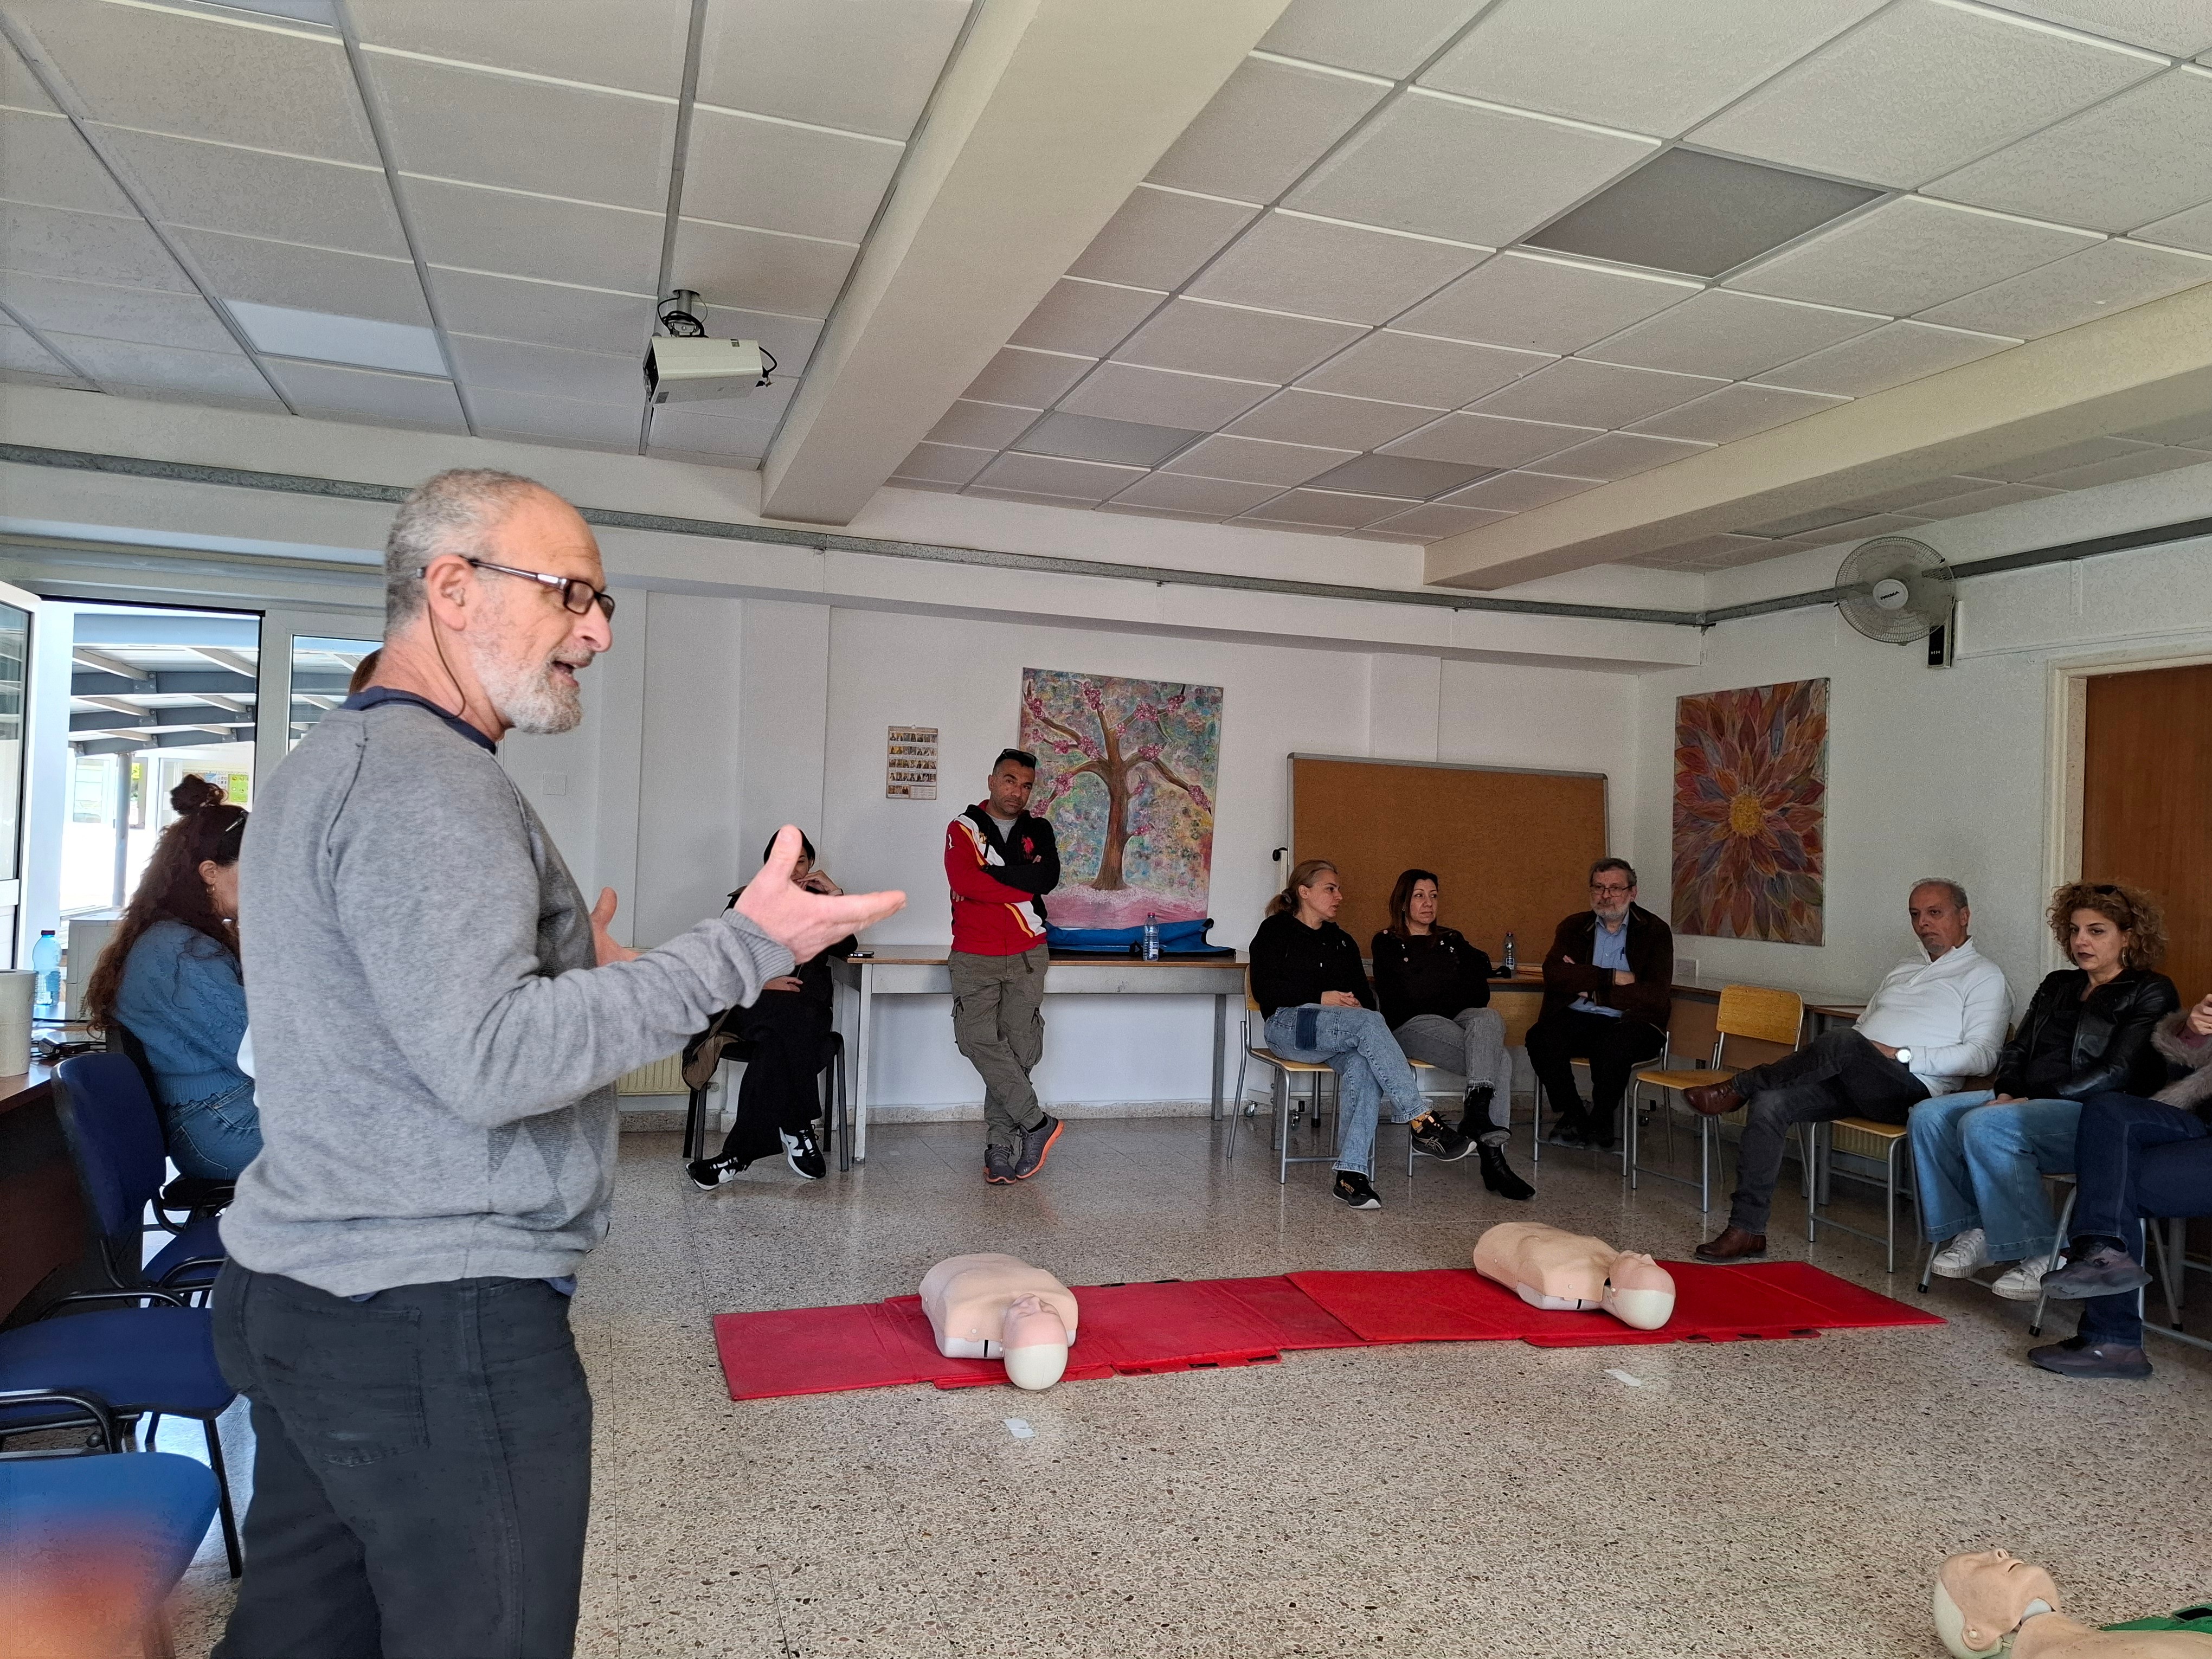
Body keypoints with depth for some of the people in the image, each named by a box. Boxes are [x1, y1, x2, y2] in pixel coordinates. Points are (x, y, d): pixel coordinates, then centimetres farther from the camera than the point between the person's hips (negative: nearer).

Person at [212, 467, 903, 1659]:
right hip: (436, 1327, -10)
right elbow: (490, 1063, -27)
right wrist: (742, 950, -23)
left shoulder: (329, 760, 15)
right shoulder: (426, 779, -18)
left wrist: (560, 965, 19)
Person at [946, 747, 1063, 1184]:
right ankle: (1037, 1123, -6)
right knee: (978, 1039, -16)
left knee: (1019, 1049, -2)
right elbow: (963, 880, -12)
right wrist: (1021, 886, -8)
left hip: (1026, 956, 2)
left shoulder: (1038, 830, 13)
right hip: (974, 957, -1)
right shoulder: (964, 829, 6)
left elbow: (1048, 876, -7)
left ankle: (999, 1145, 7)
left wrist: (989, 876, -9)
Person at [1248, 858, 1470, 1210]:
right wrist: (1322, 998, -12)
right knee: (1368, 1023, -34)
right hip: (1288, 1026, -5)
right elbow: (1265, 989, -2)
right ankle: (1421, 1122, -38)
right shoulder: (1276, 931, 11)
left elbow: (1365, 994, 22)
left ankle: (1352, 1174, -41)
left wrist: (1356, 1002, -4)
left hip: (1341, 1034, 5)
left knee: (1364, 1065, -34)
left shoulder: (1342, 942, 28)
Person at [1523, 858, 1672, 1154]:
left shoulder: (1655, 932, 3)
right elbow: (1553, 973, -6)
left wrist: (1592, 991, -10)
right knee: (1540, 1038, -28)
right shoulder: (1574, 927, 12)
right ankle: (1573, 1117, -8)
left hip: (1630, 1022, -3)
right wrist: (1612, 977, -14)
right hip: (1577, 1019, 3)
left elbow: (1656, 996, -10)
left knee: (1612, 1046, -36)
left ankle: (1601, 1123, -9)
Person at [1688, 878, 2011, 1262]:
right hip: (1852, 1081, 7)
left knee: (1842, 1043, -36)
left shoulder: (1985, 977, 7)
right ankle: (1747, 1231, -17)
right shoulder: (1903, 969, 30)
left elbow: (1981, 1055, -6)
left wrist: (1901, 1056, -15)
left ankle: (1739, 1087, -12)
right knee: (1770, 1104, -19)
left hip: (1912, 1087, -7)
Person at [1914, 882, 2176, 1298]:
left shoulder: (2151, 993, 0)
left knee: (1984, 1126, -33)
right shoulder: (2058, 986, 22)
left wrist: (2035, 1099, -17)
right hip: (2026, 1100, 7)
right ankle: (1970, 1231, -12)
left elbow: (2118, 1073, -12)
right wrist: (2006, 1092, -4)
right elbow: (2017, 1050, 18)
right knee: (1929, 1115, -17)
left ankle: (2042, 1255, -22)